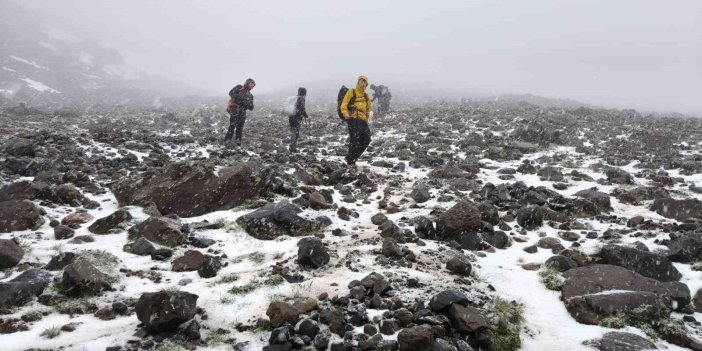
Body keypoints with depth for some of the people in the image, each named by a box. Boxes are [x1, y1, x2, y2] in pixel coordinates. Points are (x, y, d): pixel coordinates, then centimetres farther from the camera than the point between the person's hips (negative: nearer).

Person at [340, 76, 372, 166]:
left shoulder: (366, 96, 21)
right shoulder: (351, 92, 2)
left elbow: (368, 108, 34)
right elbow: (344, 105, -6)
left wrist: (367, 116, 18)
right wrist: (345, 113, -22)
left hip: (363, 120, 7)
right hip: (354, 119, -7)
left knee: (366, 140, 5)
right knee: (355, 140, -16)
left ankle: (352, 158, 16)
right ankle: (350, 161, -7)